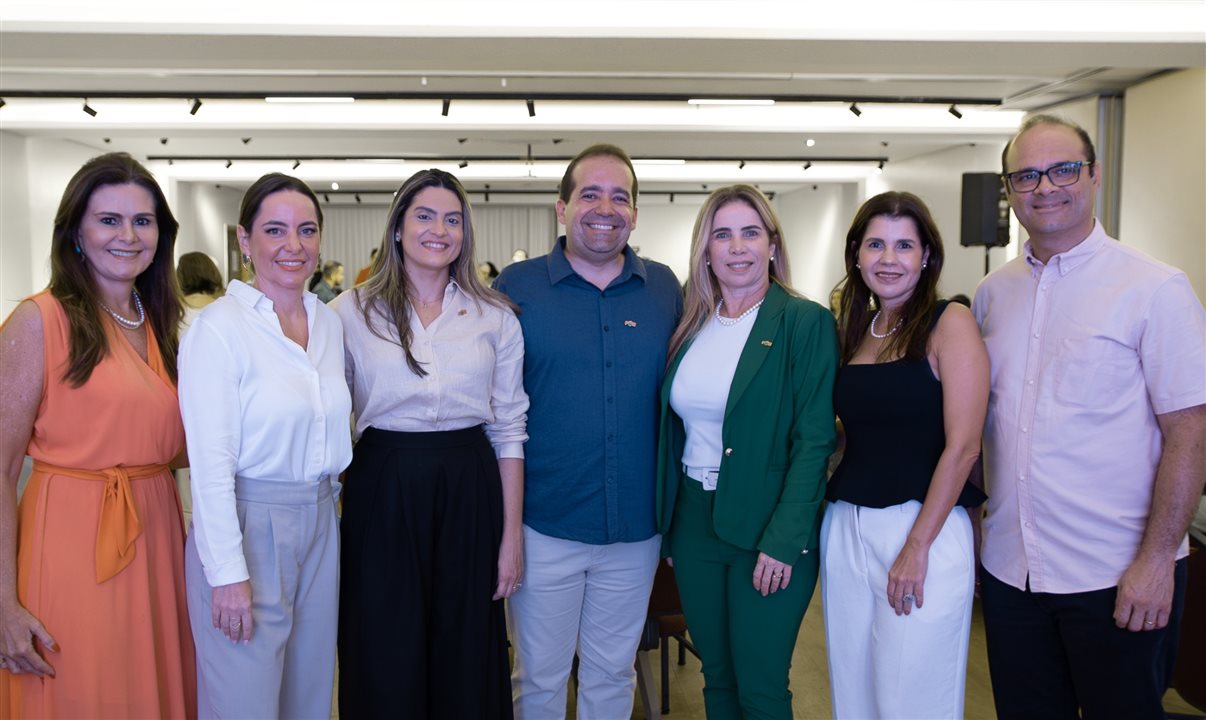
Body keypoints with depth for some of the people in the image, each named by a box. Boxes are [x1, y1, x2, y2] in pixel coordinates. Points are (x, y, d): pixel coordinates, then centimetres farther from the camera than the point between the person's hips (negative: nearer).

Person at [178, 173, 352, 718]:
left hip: (320, 525, 6)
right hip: (247, 525, -6)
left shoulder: (329, 322, 7)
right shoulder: (219, 326, -13)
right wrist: (228, 573, -17)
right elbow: (210, 462, -16)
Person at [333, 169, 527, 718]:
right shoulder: (351, 312, 1)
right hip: (384, 492, -1)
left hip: (469, 492, 1)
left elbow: (509, 429, 4)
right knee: (387, 661, 9)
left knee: (467, 658, 11)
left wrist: (513, 534, 1)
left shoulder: (495, 317, 4)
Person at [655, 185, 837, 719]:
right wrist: (667, 525, 8)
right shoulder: (691, 326, 8)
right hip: (693, 521, 5)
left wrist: (783, 540, -18)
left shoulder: (805, 322, -9)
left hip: (767, 530, -5)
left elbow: (814, 440, -13)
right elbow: (674, 429, 11)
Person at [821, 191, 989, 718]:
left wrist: (917, 547, -15)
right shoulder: (852, 330, 10)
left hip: (924, 527, -5)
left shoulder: (950, 323, -7)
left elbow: (962, 447, -13)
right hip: (845, 530, 6)